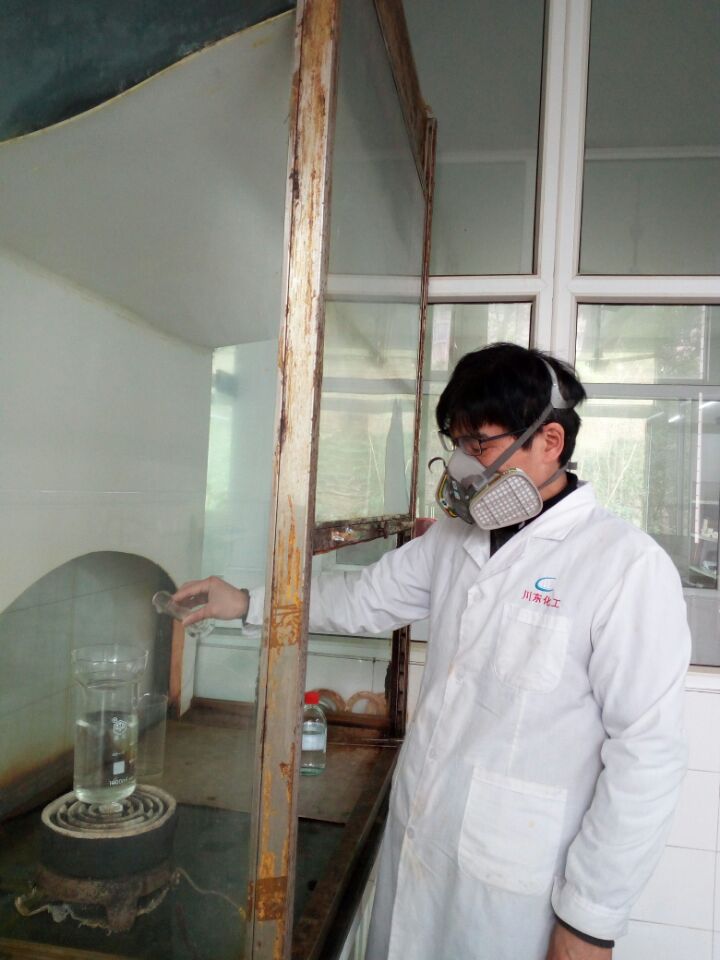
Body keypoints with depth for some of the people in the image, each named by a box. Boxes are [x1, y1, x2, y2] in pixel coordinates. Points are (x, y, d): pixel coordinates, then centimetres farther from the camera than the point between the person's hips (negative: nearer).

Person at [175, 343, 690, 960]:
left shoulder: (627, 566, -20)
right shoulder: (453, 539, 1)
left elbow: (648, 755, -18)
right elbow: (365, 598, 11)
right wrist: (247, 603, 4)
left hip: (514, 884, -5)